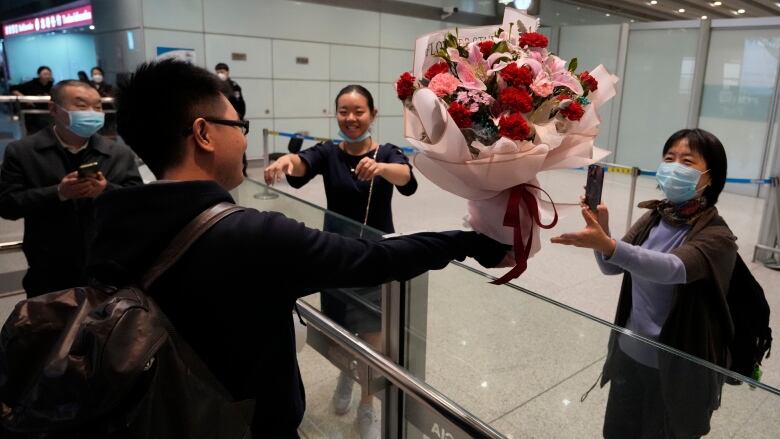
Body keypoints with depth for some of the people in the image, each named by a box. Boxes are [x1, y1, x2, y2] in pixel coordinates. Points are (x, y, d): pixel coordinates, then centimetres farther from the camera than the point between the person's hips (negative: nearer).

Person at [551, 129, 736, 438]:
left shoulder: (717, 237, -20)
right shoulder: (654, 218, -3)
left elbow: (672, 269, -39)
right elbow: (611, 267, -5)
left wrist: (608, 245, -54)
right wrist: (602, 227, -24)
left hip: (678, 370, -5)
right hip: (630, 354, 5)